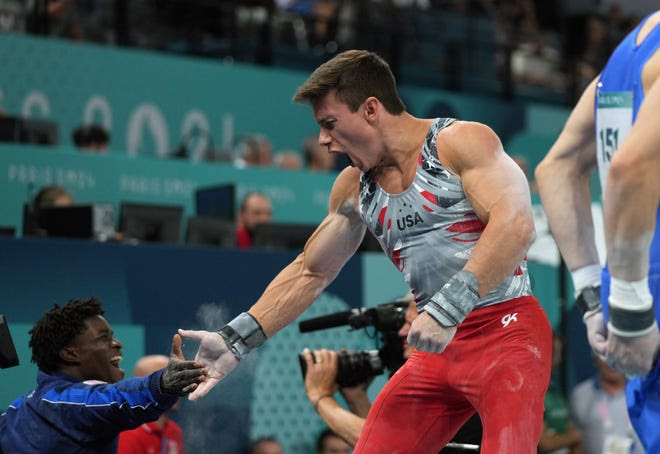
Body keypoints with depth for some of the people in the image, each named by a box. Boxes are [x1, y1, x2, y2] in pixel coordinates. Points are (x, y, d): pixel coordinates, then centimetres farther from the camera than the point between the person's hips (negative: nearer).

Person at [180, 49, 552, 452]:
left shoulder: (462, 142, -9)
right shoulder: (353, 188, 12)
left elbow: (516, 224, -23)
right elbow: (308, 273, 21)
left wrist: (448, 308, -31)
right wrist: (235, 341, 12)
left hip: (507, 330, -7)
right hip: (439, 346, 7)